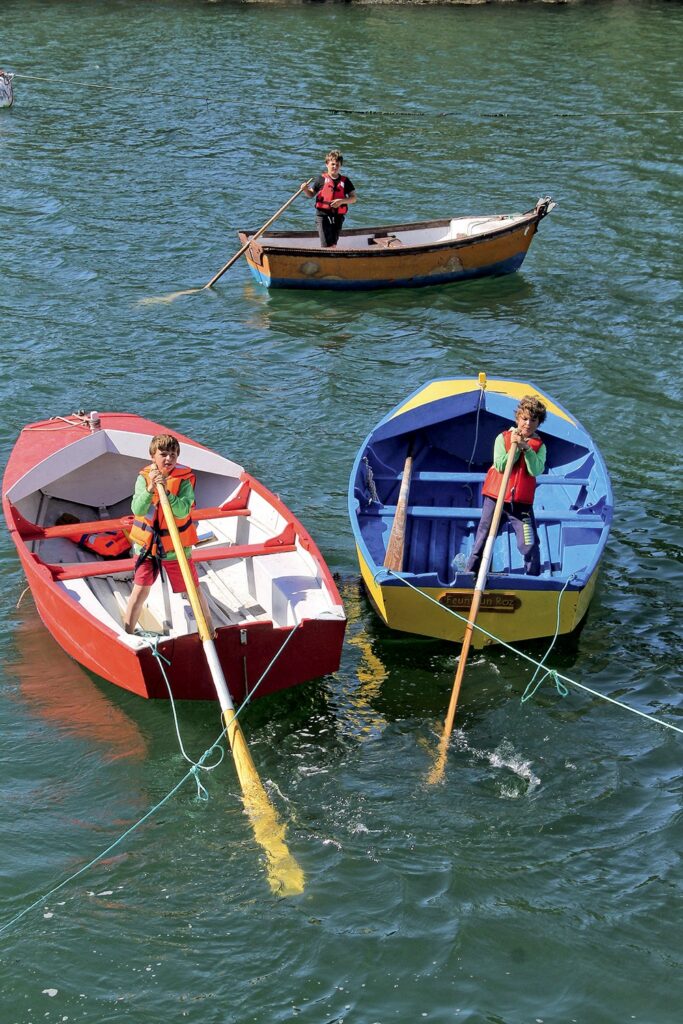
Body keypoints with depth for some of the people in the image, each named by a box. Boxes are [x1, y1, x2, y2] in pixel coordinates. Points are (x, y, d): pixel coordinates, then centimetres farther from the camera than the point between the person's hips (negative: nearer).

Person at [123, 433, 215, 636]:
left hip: (177, 547, -1)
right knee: (140, 591, 2)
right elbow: (138, 510, -19)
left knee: (193, 591, 10)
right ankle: (126, 634, 16)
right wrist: (150, 489, -33)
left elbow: (183, 511, -25)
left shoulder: (185, 478, -12)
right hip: (147, 544, 1)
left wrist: (166, 491, -37)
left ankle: (210, 632, 26)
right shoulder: (144, 477, -6)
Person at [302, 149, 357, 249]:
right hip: (323, 215, -3)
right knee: (326, 246, -11)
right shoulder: (321, 179, 2)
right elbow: (311, 195, 8)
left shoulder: (345, 181, 6)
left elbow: (354, 198, 4)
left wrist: (342, 201, -13)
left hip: (338, 217, 3)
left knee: (333, 246, 11)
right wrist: (305, 190, -14)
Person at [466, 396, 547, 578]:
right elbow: (500, 465, -10)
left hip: (522, 502, 0)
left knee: (530, 545, -4)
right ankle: (470, 573, 16)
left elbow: (536, 470, -12)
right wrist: (516, 448, -15)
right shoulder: (503, 438, 3)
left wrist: (527, 448, -19)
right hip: (496, 498, 0)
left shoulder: (539, 446, 5)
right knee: (482, 540, 6)